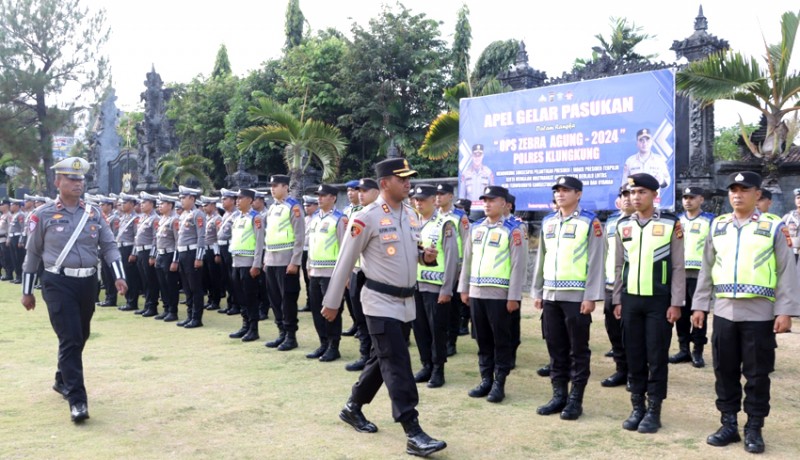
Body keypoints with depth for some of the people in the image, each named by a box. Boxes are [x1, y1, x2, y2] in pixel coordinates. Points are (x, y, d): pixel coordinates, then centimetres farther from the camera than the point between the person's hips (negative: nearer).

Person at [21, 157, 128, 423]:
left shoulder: (94, 213, 6)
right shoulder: (43, 215, -2)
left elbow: (109, 246, 6)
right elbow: (32, 253, 4)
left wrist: (119, 276, -9)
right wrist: (27, 291, 6)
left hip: (88, 282, 4)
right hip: (58, 284, -4)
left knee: (81, 337, 17)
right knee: (70, 339, -11)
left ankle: (63, 380, 40)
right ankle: (77, 400, -8)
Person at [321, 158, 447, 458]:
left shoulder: (411, 215, 7)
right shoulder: (367, 218, -14)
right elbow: (346, 262, -10)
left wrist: (425, 256, -5)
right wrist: (332, 302, -6)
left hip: (407, 301, 8)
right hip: (381, 302, -8)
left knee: (383, 361, 17)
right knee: (397, 365, -9)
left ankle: (353, 408, 36)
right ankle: (413, 433, -7)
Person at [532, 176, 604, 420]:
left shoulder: (590, 222, -5)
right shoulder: (548, 223, 12)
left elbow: (596, 261, -8)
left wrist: (591, 296, -13)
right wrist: (537, 292, 12)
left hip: (577, 296, -5)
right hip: (551, 295, 6)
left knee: (578, 350, 3)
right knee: (556, 348, 11)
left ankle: (576, 400, 11)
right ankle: (559, 395, 20)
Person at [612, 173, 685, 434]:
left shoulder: (671, 224, -4)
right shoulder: (623, 225, 7)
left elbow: (678, 267, -4)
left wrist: (676, 303, -8)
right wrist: (617, 300, 8)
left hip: (659, 301, -3)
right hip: (630, 300, 3)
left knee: (657, 358, 2)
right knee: (634, 357, 8)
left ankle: (654, 411, 12)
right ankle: (637, 408, 19)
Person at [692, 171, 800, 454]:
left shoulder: (773, 227, -1)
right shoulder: (717, 226, 9)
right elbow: (706, 269, 12)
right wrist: (699, 305, 8)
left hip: (759, 313, -3)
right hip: (724, 312, 3)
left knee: (757, 374, 5)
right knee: (725, 372, 9)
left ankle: (754, 429, 17)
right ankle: (729, 425, 21)